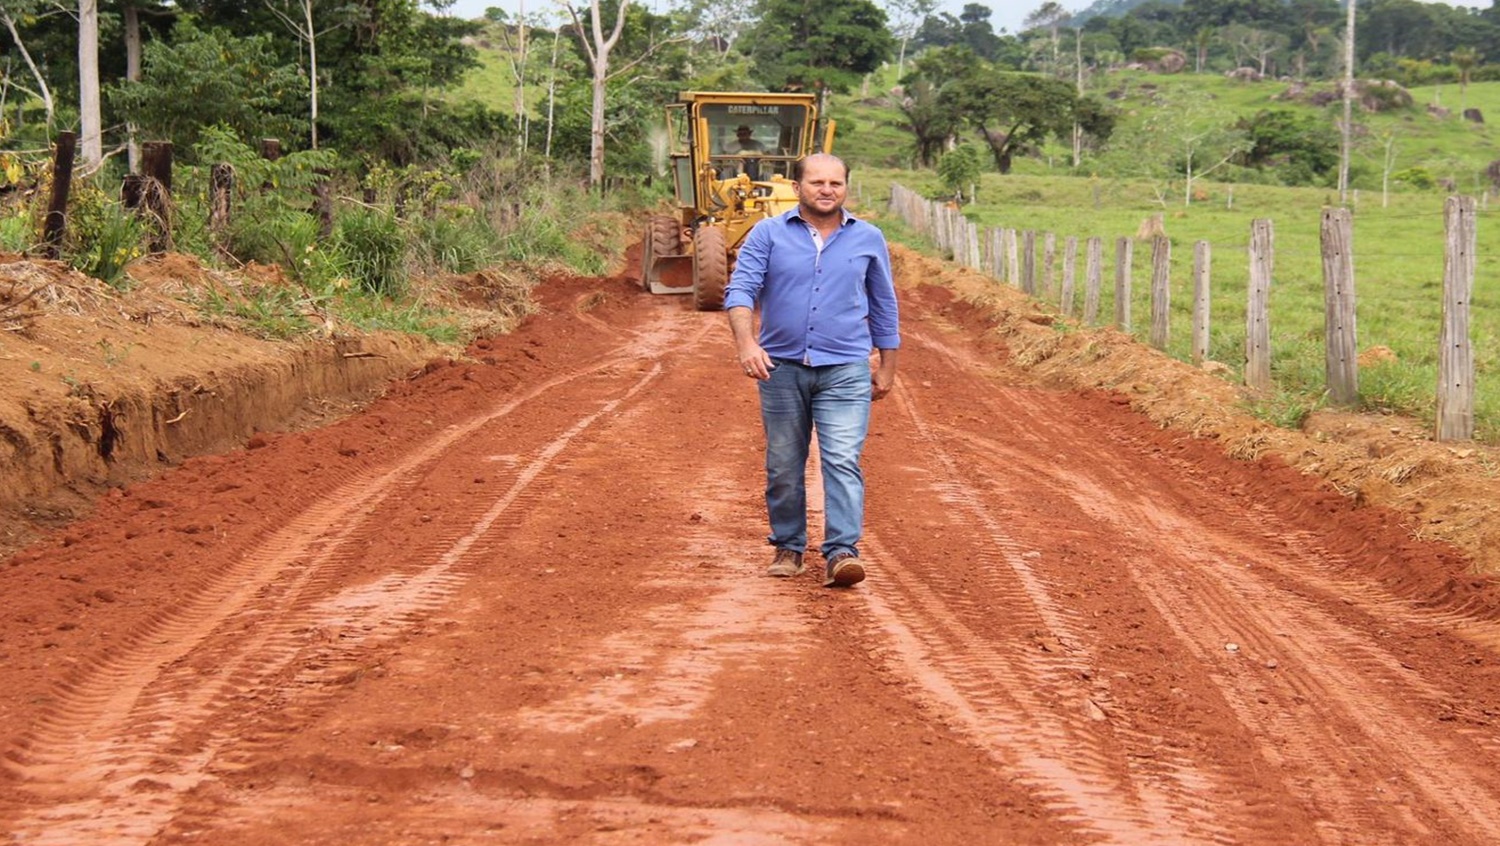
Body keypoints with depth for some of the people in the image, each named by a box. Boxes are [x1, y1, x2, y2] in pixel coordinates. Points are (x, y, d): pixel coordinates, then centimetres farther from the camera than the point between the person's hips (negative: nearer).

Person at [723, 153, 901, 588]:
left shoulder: (868, 239, 7)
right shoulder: (768, 234, 1)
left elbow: (884, 308, 15)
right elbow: (740, 290, -8)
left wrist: (887, 368, 15)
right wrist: (746, 342, -24)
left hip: (845, 371, -1)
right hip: (782, 367, 1)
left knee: (842, 461, -13)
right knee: (783, 466, 8)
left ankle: (842, 552, -18)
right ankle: (788, 547, 21)